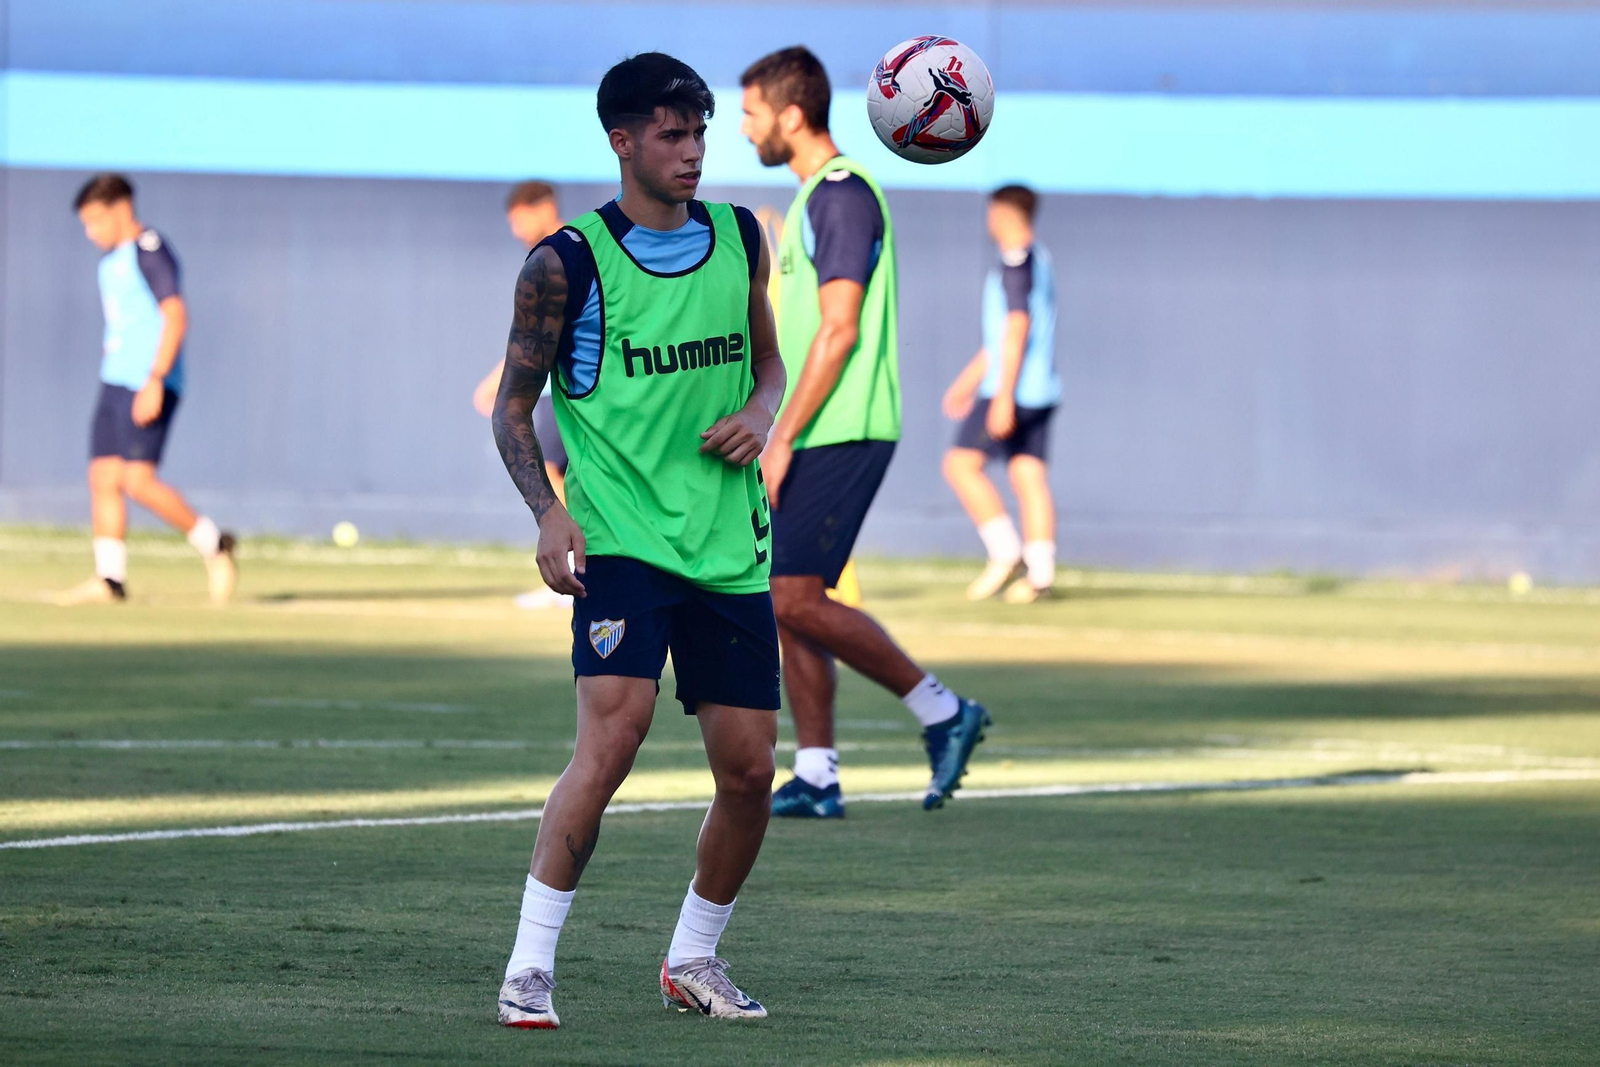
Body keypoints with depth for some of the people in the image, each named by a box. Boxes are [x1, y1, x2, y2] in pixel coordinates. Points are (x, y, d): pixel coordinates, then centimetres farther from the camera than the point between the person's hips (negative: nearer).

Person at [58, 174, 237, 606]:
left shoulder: (150, 251, -11)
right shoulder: (110, 260, 17)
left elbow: (175, 316, -18)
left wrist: (154, 382, -24)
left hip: (150, 387, -9)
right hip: (114, 383, 9)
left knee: (138, 480, -16)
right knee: (102, 479, 2)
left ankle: (212, 543, -3)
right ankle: (109, 579, 3)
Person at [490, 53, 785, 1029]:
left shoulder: (740, 240, 9)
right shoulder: (568, 263, -5)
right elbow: (514, 403, 1)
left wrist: (760, 414, -1)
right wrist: (549, 513, -13)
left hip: (730, 543, 5)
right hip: (622, 537, -5)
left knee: (750, 770, 4)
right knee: (614, 732, -23)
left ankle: (694, 959, 26)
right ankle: (530, 966, -17)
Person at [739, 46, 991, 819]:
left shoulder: (843, 195, -13)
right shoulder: (814, 196, 18)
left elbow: (839, 330, -19)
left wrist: (780, 440, -19)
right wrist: (776, 435, 22)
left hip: (838, 437, -10)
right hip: (817, 438, 10)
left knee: (796, 600, -12)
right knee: (787, 602, 6)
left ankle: (942, 712, -3)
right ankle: (815, 776, 8)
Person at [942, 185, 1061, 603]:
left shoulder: (1017, 263, -13)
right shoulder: (1039, 260, 19)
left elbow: (1016, 330, -21)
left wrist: (1003, 397, -24)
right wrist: (969, 379, 32)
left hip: (1013, 388, -9)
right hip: (1041, 391, 9)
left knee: (961, 462, -4)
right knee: (1029, 475, 3)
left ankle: (1005, 552, -9)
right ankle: (1039, 572, -4)